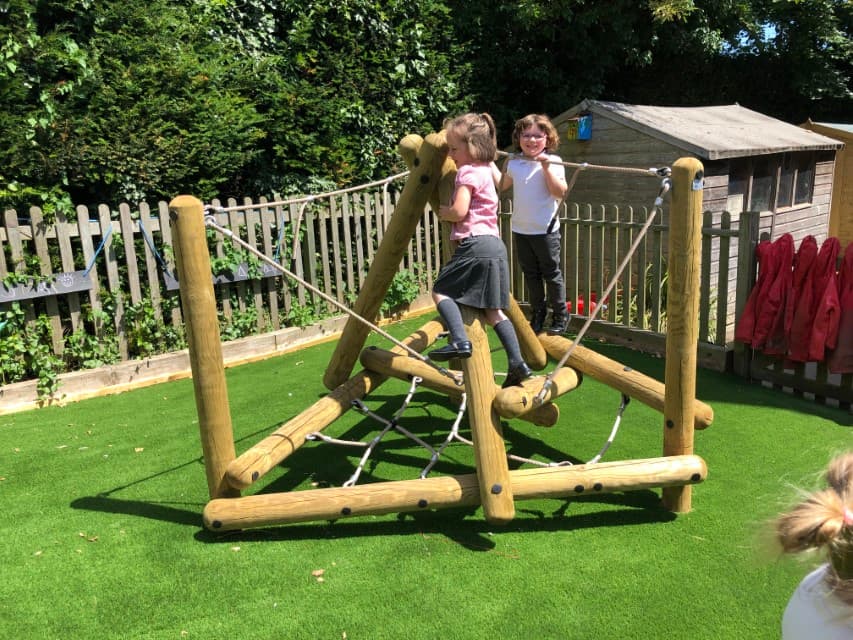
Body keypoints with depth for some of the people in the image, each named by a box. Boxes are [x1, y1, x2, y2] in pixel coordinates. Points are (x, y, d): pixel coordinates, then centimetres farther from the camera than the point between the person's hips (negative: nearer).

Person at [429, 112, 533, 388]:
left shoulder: (469, 172, -8)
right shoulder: (485, 168, 19)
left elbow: (459, 211, -19)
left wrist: (442, 212, 1)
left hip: (476, 244, -9)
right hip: (494, 244, 9)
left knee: (441, 290, -1)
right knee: (493, 310, 11)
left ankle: (459, 341, -19)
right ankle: (517, 363, 7)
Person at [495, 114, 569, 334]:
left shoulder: (552, 162, -10)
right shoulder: (514, 163, 5)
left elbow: (560, 192, -21)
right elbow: (502, 184, 23)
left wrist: (546, 166, -25)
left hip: (545, 230, -5)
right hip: (520, 229, 5)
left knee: (551, 274, 5)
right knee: (530, 274, 16)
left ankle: (560, 315, 20)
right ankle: (538, 313, 32)